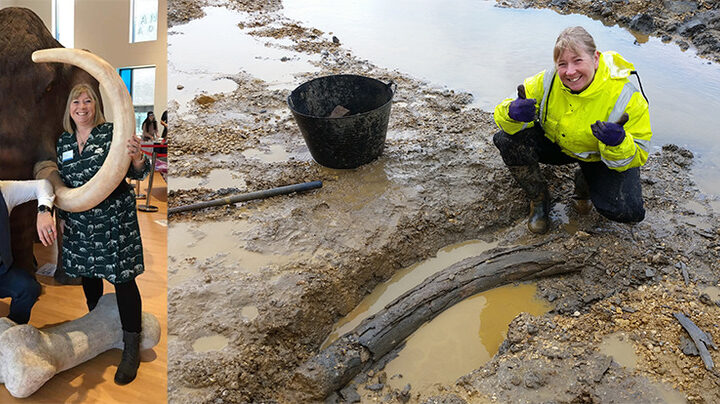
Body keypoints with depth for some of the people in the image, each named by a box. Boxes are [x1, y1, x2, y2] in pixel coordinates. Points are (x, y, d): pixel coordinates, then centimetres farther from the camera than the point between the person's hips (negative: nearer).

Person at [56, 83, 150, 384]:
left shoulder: (112, 133, -6)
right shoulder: (63, 142, 10)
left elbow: (137, 174, -10)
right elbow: (62, 182, 20)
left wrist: (138, 160, -33)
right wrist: (62, 217, 20)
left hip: (114, 220, -5)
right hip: (79, 223, 6)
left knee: (123, 280, -4)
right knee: (87, 276, 16)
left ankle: (131, 348, 4)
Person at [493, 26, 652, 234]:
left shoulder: (625, 98, -28)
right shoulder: (548, 81, -22)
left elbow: (637, 157, -22)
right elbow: (506, 114, -15)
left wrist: (619, 144, -47)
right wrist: (513, 113, -42)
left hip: (601, 158, -2)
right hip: (556, 144, 2)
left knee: (629, 212, -25)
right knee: (508, 140, -26)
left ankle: (585, 181, 11)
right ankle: (538, 199, 0)